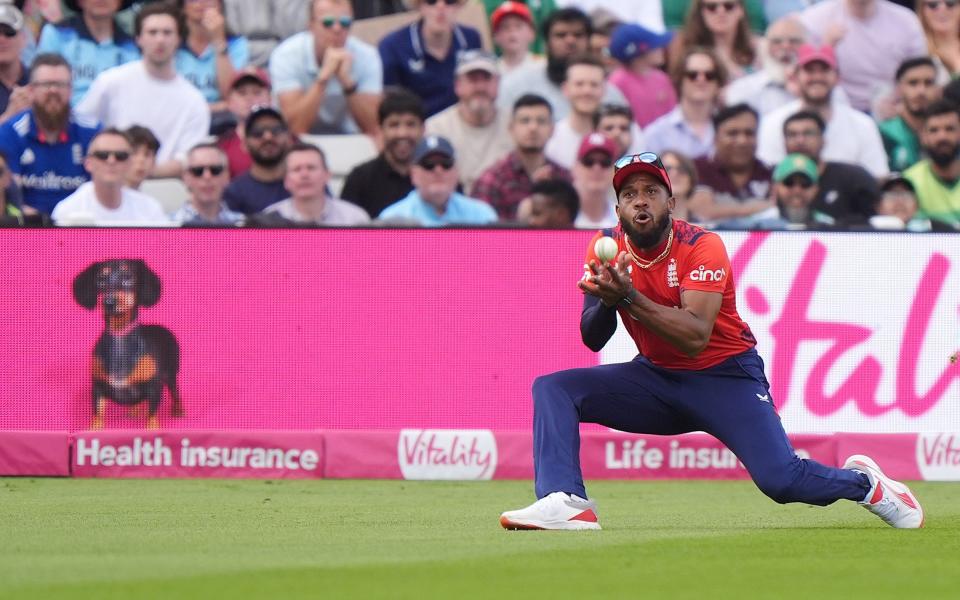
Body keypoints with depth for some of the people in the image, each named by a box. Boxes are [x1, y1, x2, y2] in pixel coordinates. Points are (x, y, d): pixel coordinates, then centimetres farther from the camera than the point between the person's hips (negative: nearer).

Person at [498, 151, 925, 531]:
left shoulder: (702, 246, -19)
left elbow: (696, 337, -31)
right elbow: (592, 339, -10)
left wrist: (629, 297, -40)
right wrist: (606, 299, -31)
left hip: (725, 378, -5)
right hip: (656, 378, 5)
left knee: (780, 479, -21)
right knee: (553, 389, -14)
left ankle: (863, 482, 9)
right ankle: (565, 503, -27)